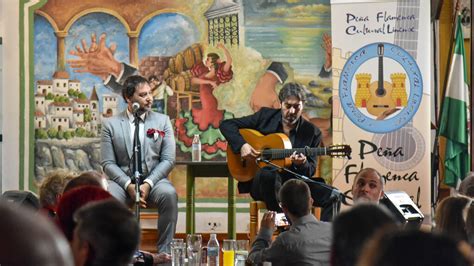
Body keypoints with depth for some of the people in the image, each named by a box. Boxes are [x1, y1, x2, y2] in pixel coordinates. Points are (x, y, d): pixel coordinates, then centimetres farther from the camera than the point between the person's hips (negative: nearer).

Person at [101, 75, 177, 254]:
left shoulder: (162, 121, 8)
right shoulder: (111, 125, 5)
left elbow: (168, 160, 1)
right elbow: (108, 163, -1)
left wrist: (148, 184, -15)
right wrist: (128, 185, -18)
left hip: (154, 179, 1)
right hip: (123, 180, -1)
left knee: (169, 194, -33)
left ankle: (164, 251, -24)